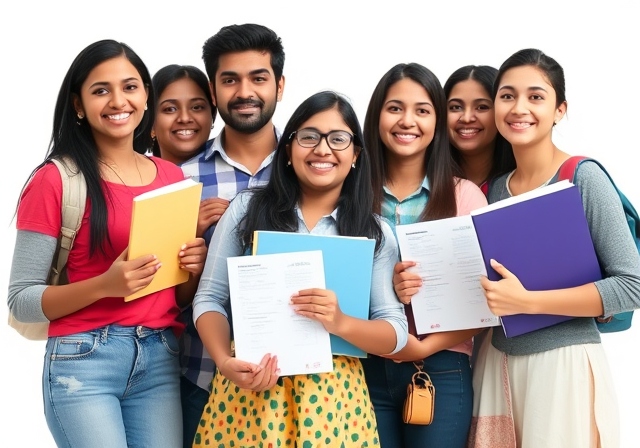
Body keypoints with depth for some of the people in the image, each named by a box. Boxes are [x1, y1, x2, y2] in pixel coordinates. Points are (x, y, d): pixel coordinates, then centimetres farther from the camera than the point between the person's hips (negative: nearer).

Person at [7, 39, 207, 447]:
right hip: (83, 362, -4)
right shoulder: (55, 180, -5)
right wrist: (104, 284, -20)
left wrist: (193, 268, -3)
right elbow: (22, 300, -7)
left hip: (161, 361, 5)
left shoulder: (173, 177, 9)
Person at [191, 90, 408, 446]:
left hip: (332, 393, 0)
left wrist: (340, 323, -19)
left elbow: (395, 331, 0)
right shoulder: (247, 209, 4)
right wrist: (225, 362, -13)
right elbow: (210, 298, 4)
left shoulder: (375, 233, 4)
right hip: (249, 387, 0)